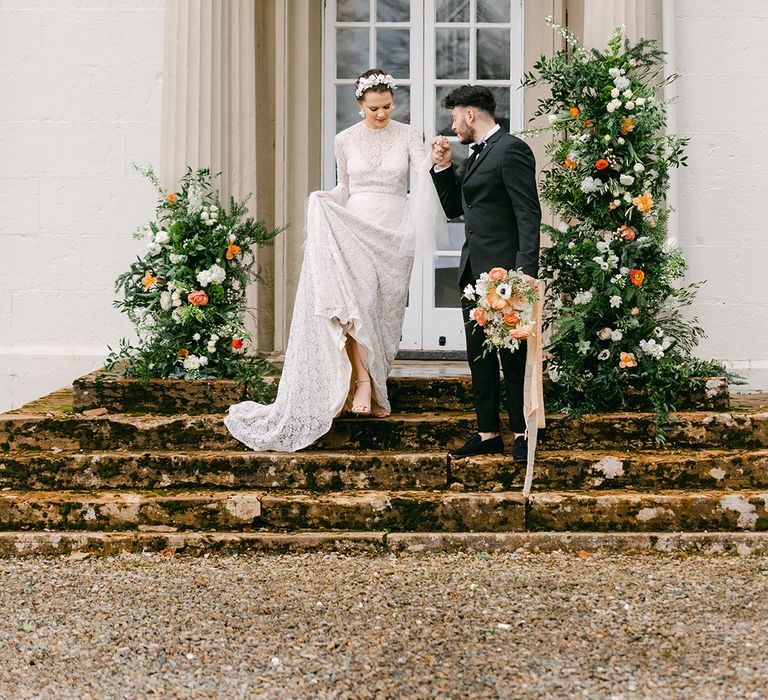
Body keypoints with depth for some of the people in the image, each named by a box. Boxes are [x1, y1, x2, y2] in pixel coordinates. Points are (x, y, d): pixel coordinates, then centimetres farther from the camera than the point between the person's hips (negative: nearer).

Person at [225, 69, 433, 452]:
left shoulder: (407, 136, 3)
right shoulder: (345, 140, 7)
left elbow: (425, 178, -9)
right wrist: (323, 200, -2)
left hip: (394, 233, 0)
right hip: (354, 229, 0)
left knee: (385, 314, 3)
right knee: (355, 299, -22)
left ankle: (374, 387, 14)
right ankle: (363, 381, -20)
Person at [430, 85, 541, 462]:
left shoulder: (511, 150, -10)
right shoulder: (477, 155, 19)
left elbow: (529, 213, -16)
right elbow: (454, 209, 25)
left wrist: (527, 269, -24)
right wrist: (443, 167, 12)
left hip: (504, 271, -9)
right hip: (475, 269, 9)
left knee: (513, 354, -1)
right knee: (479, 355, 10)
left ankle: (522, 434, 8)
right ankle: (488, 433, 17)